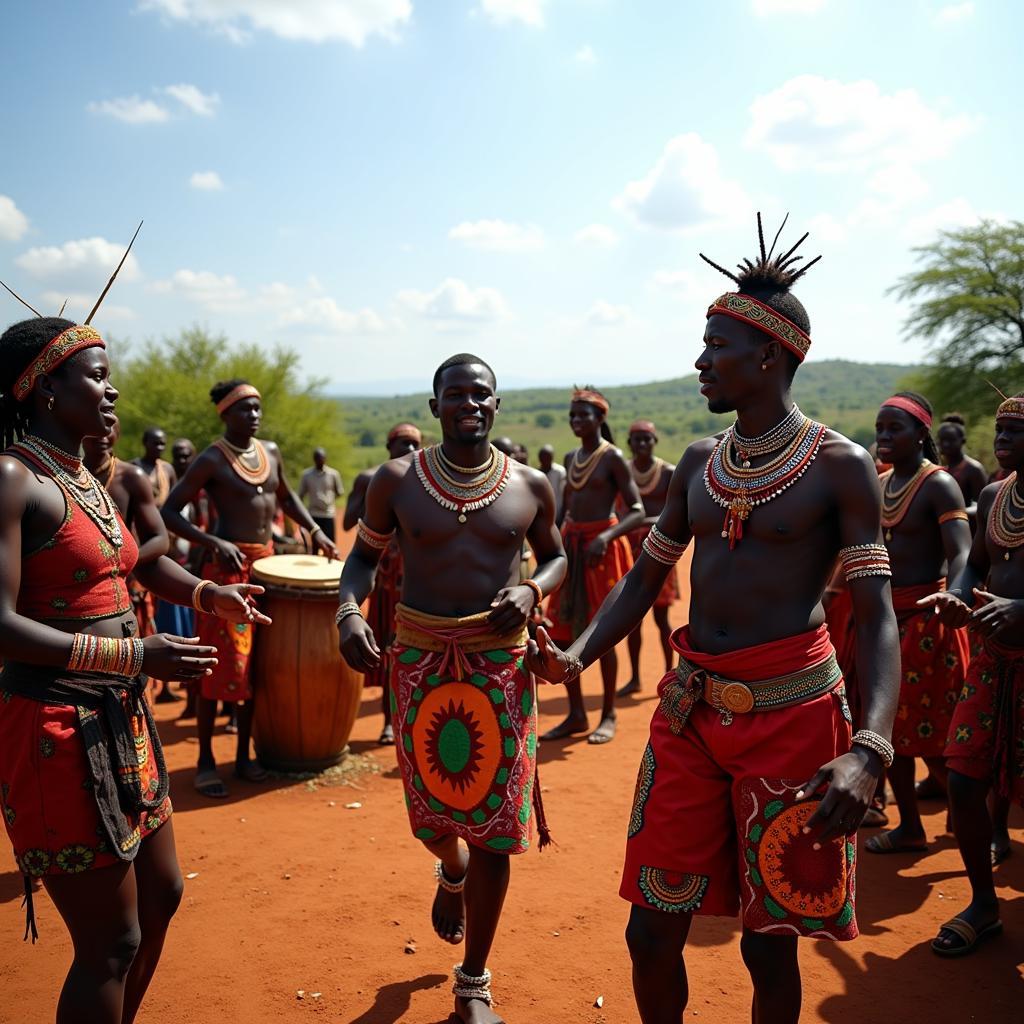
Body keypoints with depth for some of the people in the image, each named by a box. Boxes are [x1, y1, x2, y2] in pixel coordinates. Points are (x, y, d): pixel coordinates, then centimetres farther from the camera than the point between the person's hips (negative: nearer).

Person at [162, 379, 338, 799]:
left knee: (255, 662, 10)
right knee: (220, 664, -4)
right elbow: (169, 512, -12)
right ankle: (205, 761, 7)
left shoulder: (270, 451, 10)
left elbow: (287, 497, 26)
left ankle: (244, 756, 20)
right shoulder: (212, 460, -9)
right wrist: (214, 543, -24)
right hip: (228, 564, -6)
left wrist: (316, 532, 14)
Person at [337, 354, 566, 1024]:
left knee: (494, 824, 4)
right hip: (420, 660, 0)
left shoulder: (530, 486, -1)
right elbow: (366, 553, 6)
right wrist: (349, 611, -13)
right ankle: (453, 872, 54)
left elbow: (555, 555, 13)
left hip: (502, 662, 0)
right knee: (430, 807, 13)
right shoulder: (397, 480, -3)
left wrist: (532, 591, -9)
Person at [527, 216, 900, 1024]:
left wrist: (870, 751, -27)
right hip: (690, 713, 5)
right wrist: (577, 656, -5)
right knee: (652, 931, 9)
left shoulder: (839, 465, -7)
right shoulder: (699, 463, 9)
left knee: (770, 942, 9)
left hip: (791, 714, -4)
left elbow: (876, 615, -12)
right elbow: (647, 578, 12)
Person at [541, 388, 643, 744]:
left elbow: (637, 511, -14)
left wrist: (605, 537, -28)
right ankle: (576, 715, 18)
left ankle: (608, 716, 13)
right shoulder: (571, 458, 12)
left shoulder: (613, 457, -8)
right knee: (562, 630, 6)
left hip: (602, 548, -7)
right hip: (571, 545, 7)